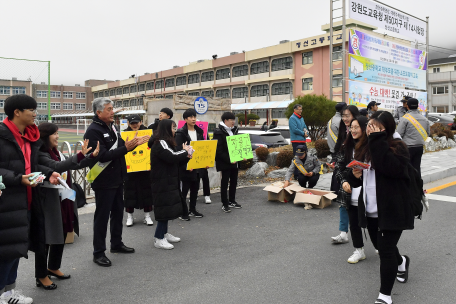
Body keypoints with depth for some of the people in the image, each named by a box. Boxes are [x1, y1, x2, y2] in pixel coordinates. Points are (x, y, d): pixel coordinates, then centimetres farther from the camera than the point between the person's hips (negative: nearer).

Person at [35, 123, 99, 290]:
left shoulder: (57, 153, 11)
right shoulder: (40, 155, -15)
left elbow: (72, 165, 15)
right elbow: (57, 167, -30)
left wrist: (92, 156, 4)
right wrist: (80, 155, -37)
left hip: (64, 200, 9)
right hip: (49, 202, -9)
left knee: (61, 235, 18)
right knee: (45, 238, 2)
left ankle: (53, 267, 37)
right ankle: (41, 276, 16)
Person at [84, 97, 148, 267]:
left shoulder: (111, 127, 11)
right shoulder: (93, 131, -17)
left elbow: (119, 148, 16)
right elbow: (102, 156, -26)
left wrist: (133, 144, 0)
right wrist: (126, 148, -28)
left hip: (117, 179, 9)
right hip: (104, 182, -9)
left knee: (118, 213, 18)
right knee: (102, 217, 1)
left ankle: (116, 244, 34)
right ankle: (98, 253, 13)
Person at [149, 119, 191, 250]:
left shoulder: (164, 142, 16)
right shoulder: (160, 143, -16)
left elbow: (174, 159, 16)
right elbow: (172, 157, -26)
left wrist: (185, 156, -1)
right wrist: (185, 152, -9)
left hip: (168, 180, 10)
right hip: (162, 182, -10)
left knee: (168, 207, 15)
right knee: (165, 207, -8)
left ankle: (164, 233, 25)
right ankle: (159, 239, -2)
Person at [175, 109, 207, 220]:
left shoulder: (199, 131, 11)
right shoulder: (181, 133, -9)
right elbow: (179, 150, -15)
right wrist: (186, 165, -24)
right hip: (187, 166, -6)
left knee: (195, 188, 14)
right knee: (185, 189, 0)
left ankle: (192, 209, 26)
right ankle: (183, 212, 10)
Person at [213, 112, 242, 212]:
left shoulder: (234, 130, 12)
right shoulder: (219, 132, -13)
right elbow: (219, 150, -17)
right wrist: (228, 160, -24)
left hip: (234, 161, 8)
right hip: (225, 162, -8)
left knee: (234, 181, 14)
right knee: (225, 182, 0)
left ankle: (232, 201, 28)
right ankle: (225, 204, 9)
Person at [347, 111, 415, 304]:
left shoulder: (397, 147, -10)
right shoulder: (365, 148, 9)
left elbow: (392, 168, -32)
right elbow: (355, 181, 16)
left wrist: (378, 140, -27)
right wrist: (355, 175, -8)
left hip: (392, 210, -7)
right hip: (371, 210, 7)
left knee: (385, 250, -6)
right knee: (381, 247, 22)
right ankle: (401, 262, 54)